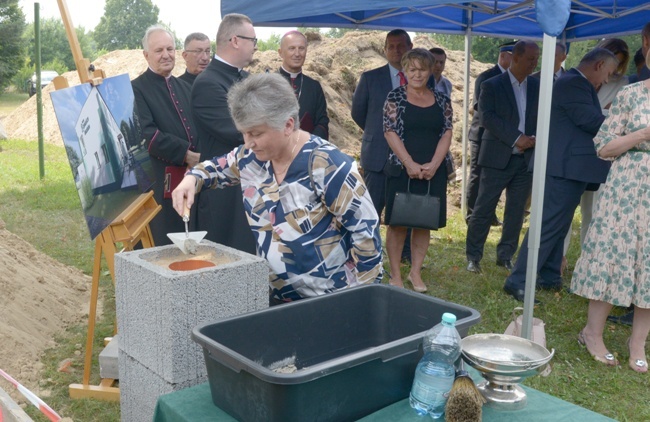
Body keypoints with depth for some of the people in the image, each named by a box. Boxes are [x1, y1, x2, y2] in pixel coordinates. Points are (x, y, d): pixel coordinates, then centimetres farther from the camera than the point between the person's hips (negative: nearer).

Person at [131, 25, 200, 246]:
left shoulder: (184, 87, 17)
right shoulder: (137, 89, -6)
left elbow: (199, 128, 19)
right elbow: (147, 135, -17)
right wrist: (186, 154, -18)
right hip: (160, 183, -7)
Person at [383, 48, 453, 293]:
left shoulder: (442, 100, 8)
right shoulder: (395, 97, 0)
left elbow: (447, 134, 3)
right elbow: (391, 133, -8)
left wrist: (433, 165, -11)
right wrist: (410, 164, -16)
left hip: (433, 172, 3)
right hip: (402, 170, -3)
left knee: (424, 222, 8)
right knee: (398, 222, 1)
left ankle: (415, 272, 19)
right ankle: (395, 274, 11)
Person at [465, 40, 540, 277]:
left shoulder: (538, 86, 11)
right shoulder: (492, 86, -1)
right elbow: (487, 117, -12)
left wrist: (534, 138, -11)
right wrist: (516, 139, -17)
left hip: (526, 159, 4)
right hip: (497, 158, -4)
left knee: (516, 212, 7)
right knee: (483, 209, -2)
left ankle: (505, 256, 19)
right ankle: (473, 256, 8)